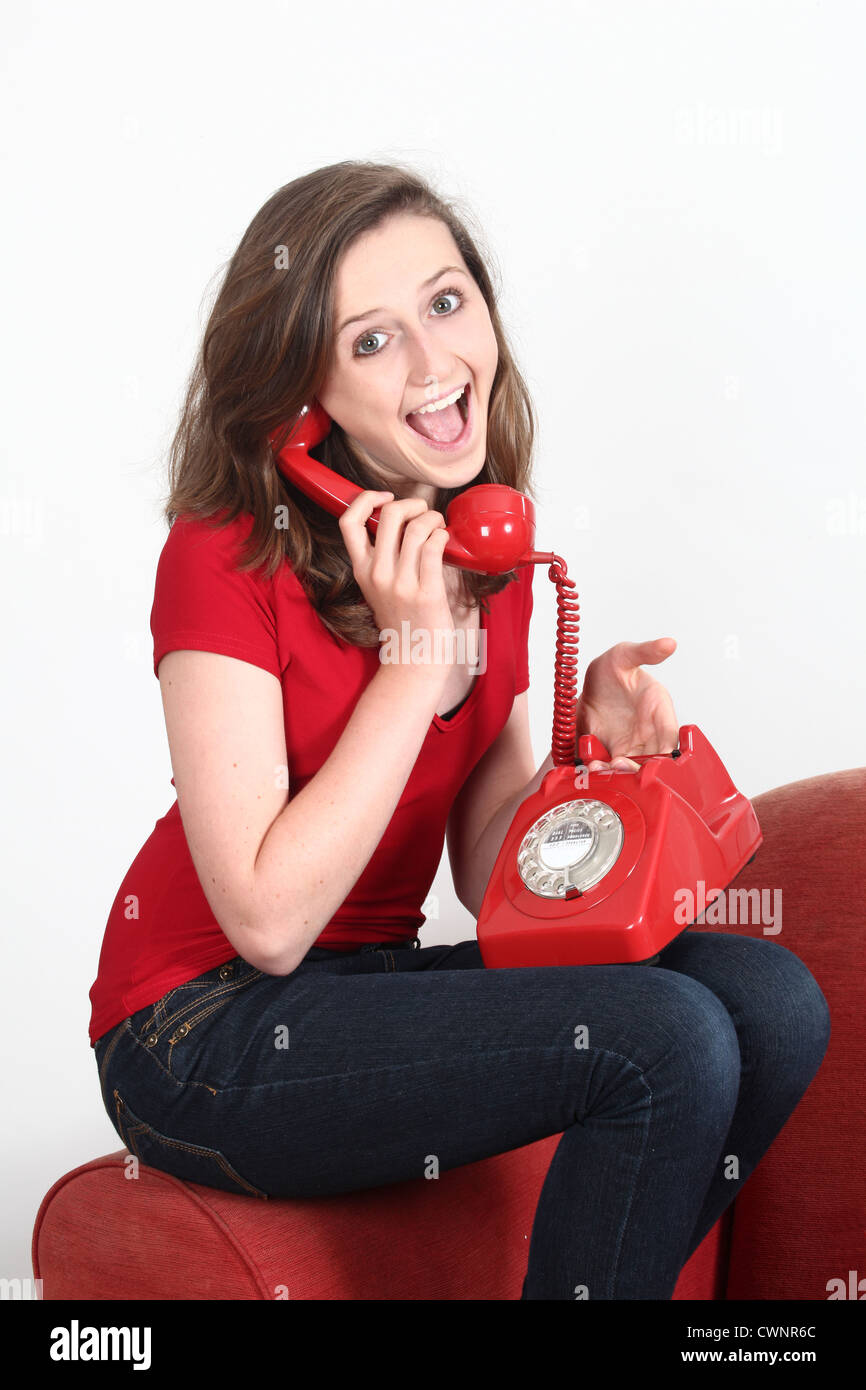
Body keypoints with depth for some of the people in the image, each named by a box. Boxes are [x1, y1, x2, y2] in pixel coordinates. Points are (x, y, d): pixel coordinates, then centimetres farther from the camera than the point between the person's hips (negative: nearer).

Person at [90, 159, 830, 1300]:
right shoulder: (228, 556, -16)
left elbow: (485, 877, 6)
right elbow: (269, 920, -21)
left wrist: (588, 747, -13)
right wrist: (415, 658, -21)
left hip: (379, 981, 7)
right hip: (206, 1034, -7)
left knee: (770, 996, -12)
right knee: (669, 1041, -23)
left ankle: (612, 1271, 7)